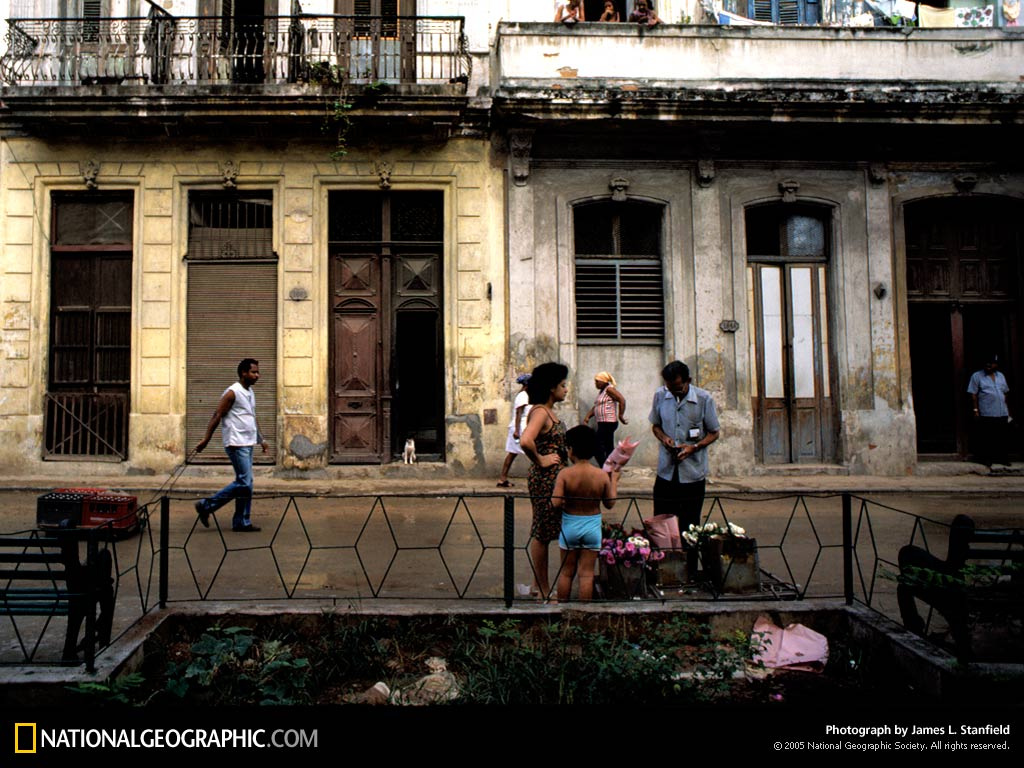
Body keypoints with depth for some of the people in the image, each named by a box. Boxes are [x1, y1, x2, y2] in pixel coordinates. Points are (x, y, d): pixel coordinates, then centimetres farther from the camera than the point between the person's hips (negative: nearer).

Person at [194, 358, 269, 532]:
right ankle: (206, 505, 1)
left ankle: (242, 523, 13)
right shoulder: (233, 392, -12)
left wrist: (261, 439, 23)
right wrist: (206, 439, -15)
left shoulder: (250, 393, 15)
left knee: (246, 484, 8)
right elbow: (217, 416, -13)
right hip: (237, 444, -9)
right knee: (244, 483, -10)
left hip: (247, 444, 9)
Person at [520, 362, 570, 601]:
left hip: (552, 480, 10)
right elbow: (525, 441, -35)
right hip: (545, 480, -10)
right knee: (541, 533, 1)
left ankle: (539, 585, 27)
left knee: (542, 533, 16)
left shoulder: (548, 411, 12)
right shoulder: (540, 412, -18)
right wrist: (540, 461, -21)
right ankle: (542, 589, 12)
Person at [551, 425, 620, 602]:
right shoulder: (603, 475, -10)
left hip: (570, 526, -1)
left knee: (566, 571, 15)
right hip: (592, 527, 1)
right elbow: (610, 504, -2)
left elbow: (555, 503, -22)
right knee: (587, 573, 9)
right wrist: (614, 480, 9)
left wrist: (567, 501, 1)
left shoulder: (565, 474, -16)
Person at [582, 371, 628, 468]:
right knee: (609, 448, 12)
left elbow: (622, 400, -21)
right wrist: (587, 417, 5)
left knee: (597, 447, -10)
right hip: (603, 423, 10)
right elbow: (595, 407, 18)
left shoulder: (609, 389, -11)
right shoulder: (601, 391, 16)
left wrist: (620, 415, -19)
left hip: (608, 423, -10)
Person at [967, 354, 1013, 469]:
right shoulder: (977, 376, -2)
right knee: (986, 438, -1)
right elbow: (973, 394, -5)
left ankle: (1003, 459, 19)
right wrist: (976, 410, -10)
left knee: (1003, 438, 9)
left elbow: (1005, 394, 18)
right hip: (986, 415, -5)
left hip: (1002, 414, 5)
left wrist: (1008, 410, 16)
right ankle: (986, 460, 7)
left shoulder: (1001, 376, 14)